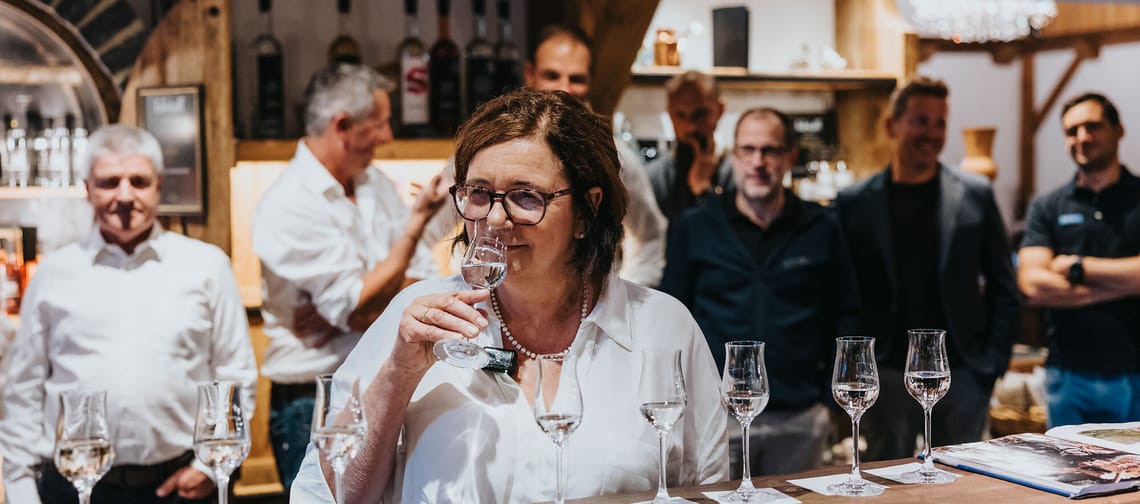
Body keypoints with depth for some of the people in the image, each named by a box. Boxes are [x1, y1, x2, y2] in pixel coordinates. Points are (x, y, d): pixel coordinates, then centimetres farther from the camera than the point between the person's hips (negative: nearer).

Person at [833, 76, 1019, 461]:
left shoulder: (975, 195, 2)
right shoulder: (854, 203, 1)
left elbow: (1003, 287, 5)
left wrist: (994, 363, -2)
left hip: (963, 374, 1)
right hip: (888, 375, 0)